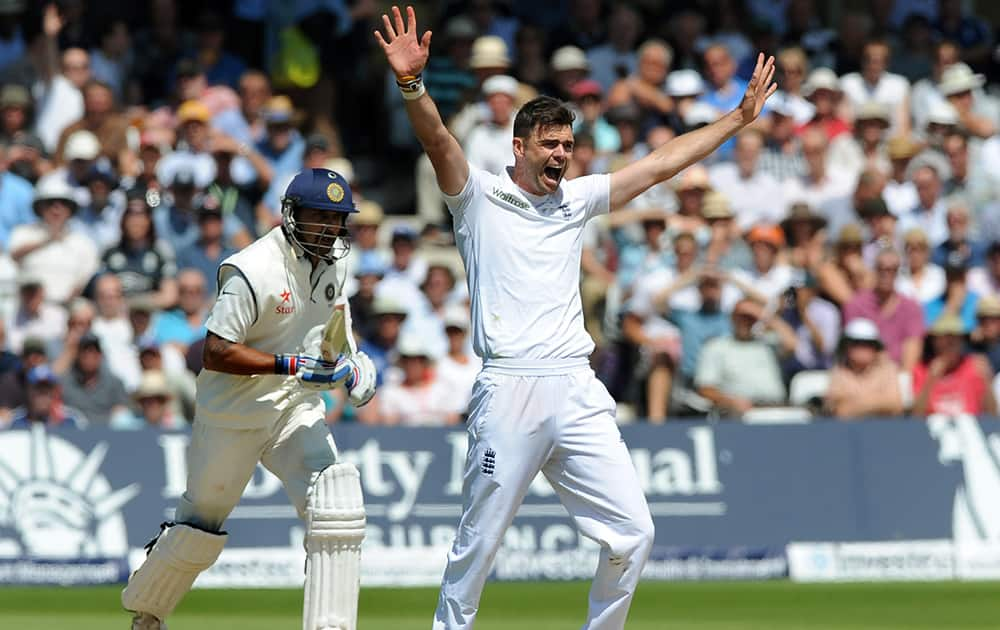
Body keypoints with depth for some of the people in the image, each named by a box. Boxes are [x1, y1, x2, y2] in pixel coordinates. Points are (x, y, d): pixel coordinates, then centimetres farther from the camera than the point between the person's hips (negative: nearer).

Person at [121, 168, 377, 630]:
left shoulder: (328, 262, 2)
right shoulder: (252, 271, -22)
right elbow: (216, 352, -25)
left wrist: (350, 361, 3)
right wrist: (293, 364, -31)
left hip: (298, 408, 5)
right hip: (233, 414, -5)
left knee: (338, 509, -18)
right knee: (200, 526, 11)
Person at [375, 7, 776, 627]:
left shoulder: (576, 199, 18)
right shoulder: (480, 196, 4)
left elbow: (661, 165, 20)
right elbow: (438, 139, -13)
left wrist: (740, 117, 18)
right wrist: (412, 83, -32)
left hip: (579, 394, 5)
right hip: (509, 392, -5)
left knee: (634, 533, -2)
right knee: (479, 543, -2)